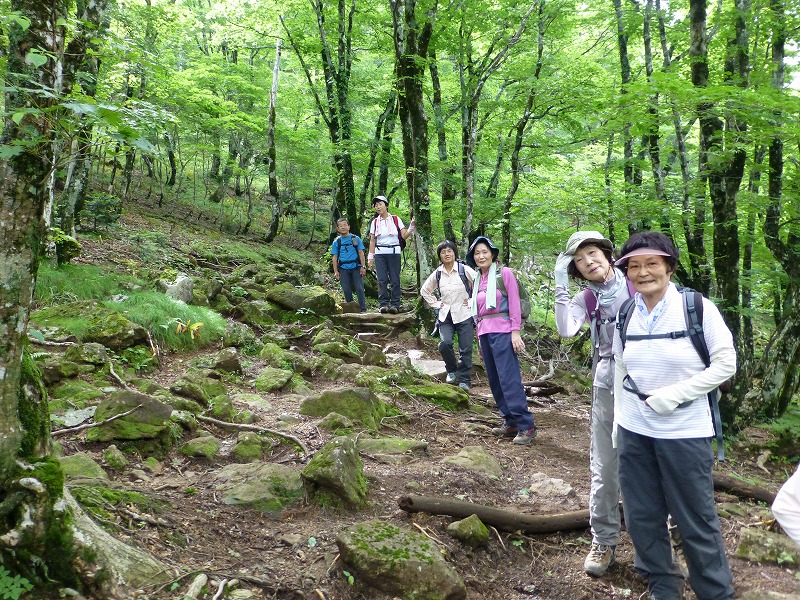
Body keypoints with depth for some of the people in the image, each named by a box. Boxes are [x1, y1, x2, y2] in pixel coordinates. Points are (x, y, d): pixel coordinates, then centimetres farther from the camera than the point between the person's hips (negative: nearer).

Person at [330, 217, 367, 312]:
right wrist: (336, 271, 2)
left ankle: (363, 309, -1)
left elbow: (361, 253, 5)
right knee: (346, 290, 3)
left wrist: (363, 266, -2)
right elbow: (334, 257, 9)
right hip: (343, 269, 2)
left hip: (356, 267, -2)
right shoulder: (336, 242, 9)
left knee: (359, 288, -6)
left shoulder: (356, 239, 6)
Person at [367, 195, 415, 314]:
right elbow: (372, 241, 11)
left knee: (394, 280, -4)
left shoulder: (395, 219, 4)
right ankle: (384, 304, -2)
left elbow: (404, 236, 1)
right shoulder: (375, 222, 10)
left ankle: (395, 304, -2)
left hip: (394, 252, -2)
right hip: (380, 253, 2)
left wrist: (412, 227, -15)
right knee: (382, 280, -4)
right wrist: (370, 257, 6)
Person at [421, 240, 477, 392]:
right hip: (445, 315, 2)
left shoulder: (464, 270, -4)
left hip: (464, 314, -2)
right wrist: (436, 304, 10)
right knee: (445, 344, -17)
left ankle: (464, 380, 13)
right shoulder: (437, 273, 7)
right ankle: (452, 371, 10)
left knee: (465, 349, -3)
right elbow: (424, 290, 20)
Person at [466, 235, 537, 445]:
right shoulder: (477, 280, 17)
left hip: (502, 331, -7)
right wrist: (480, 336, 17)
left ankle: (526, 425, -9)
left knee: (509, 379, -12)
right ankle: (510, 422, 13)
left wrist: (515, 332, -13)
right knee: (494, 380, 7)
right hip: (484, 332, 7)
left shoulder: (504, 273, -1)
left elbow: (514, 303, -6)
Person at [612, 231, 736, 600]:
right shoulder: (625, 316, 3)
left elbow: (726, 364, -9)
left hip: (685, 432, -4)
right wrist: (618, 425, 9)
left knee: (696, 520, 6)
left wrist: (674, 394, -16)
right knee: (642, 518, 13)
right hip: (634, 432, 4)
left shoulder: (698, 308, -10)